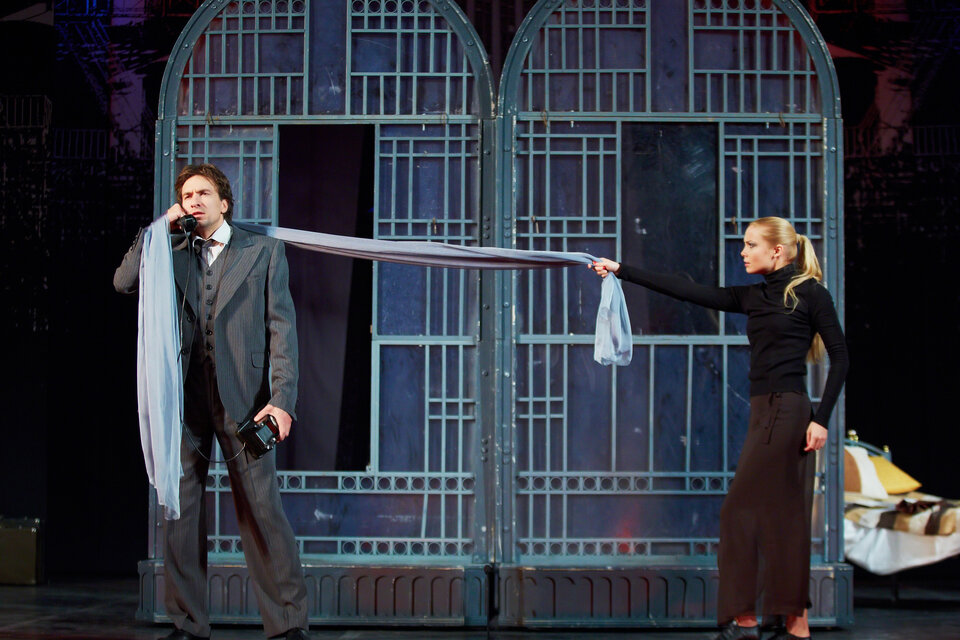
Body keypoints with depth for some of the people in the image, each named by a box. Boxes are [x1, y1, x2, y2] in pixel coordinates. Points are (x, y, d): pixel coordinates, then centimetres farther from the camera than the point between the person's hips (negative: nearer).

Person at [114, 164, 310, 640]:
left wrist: (281, 399, -9)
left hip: (241, 398, -3)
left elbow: (281, 327, 2)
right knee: (180, 511, 3)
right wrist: (162, 227, 3)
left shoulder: (263, 251, 9)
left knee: (261, 509, -6)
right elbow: (123, 282, 3)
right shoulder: (174, 255, 18)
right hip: (184, 399, 3)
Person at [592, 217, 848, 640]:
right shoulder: (753, 297, 15)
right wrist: (623, 271, 8)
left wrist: (821, 419, -14)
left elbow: (839, 356, -6)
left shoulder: (809, 292, -4)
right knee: (783, 517, 7)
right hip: (765, 414, 7)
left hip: (786, 414, -7)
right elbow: (689, 291, 12)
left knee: (742, 511, -6)